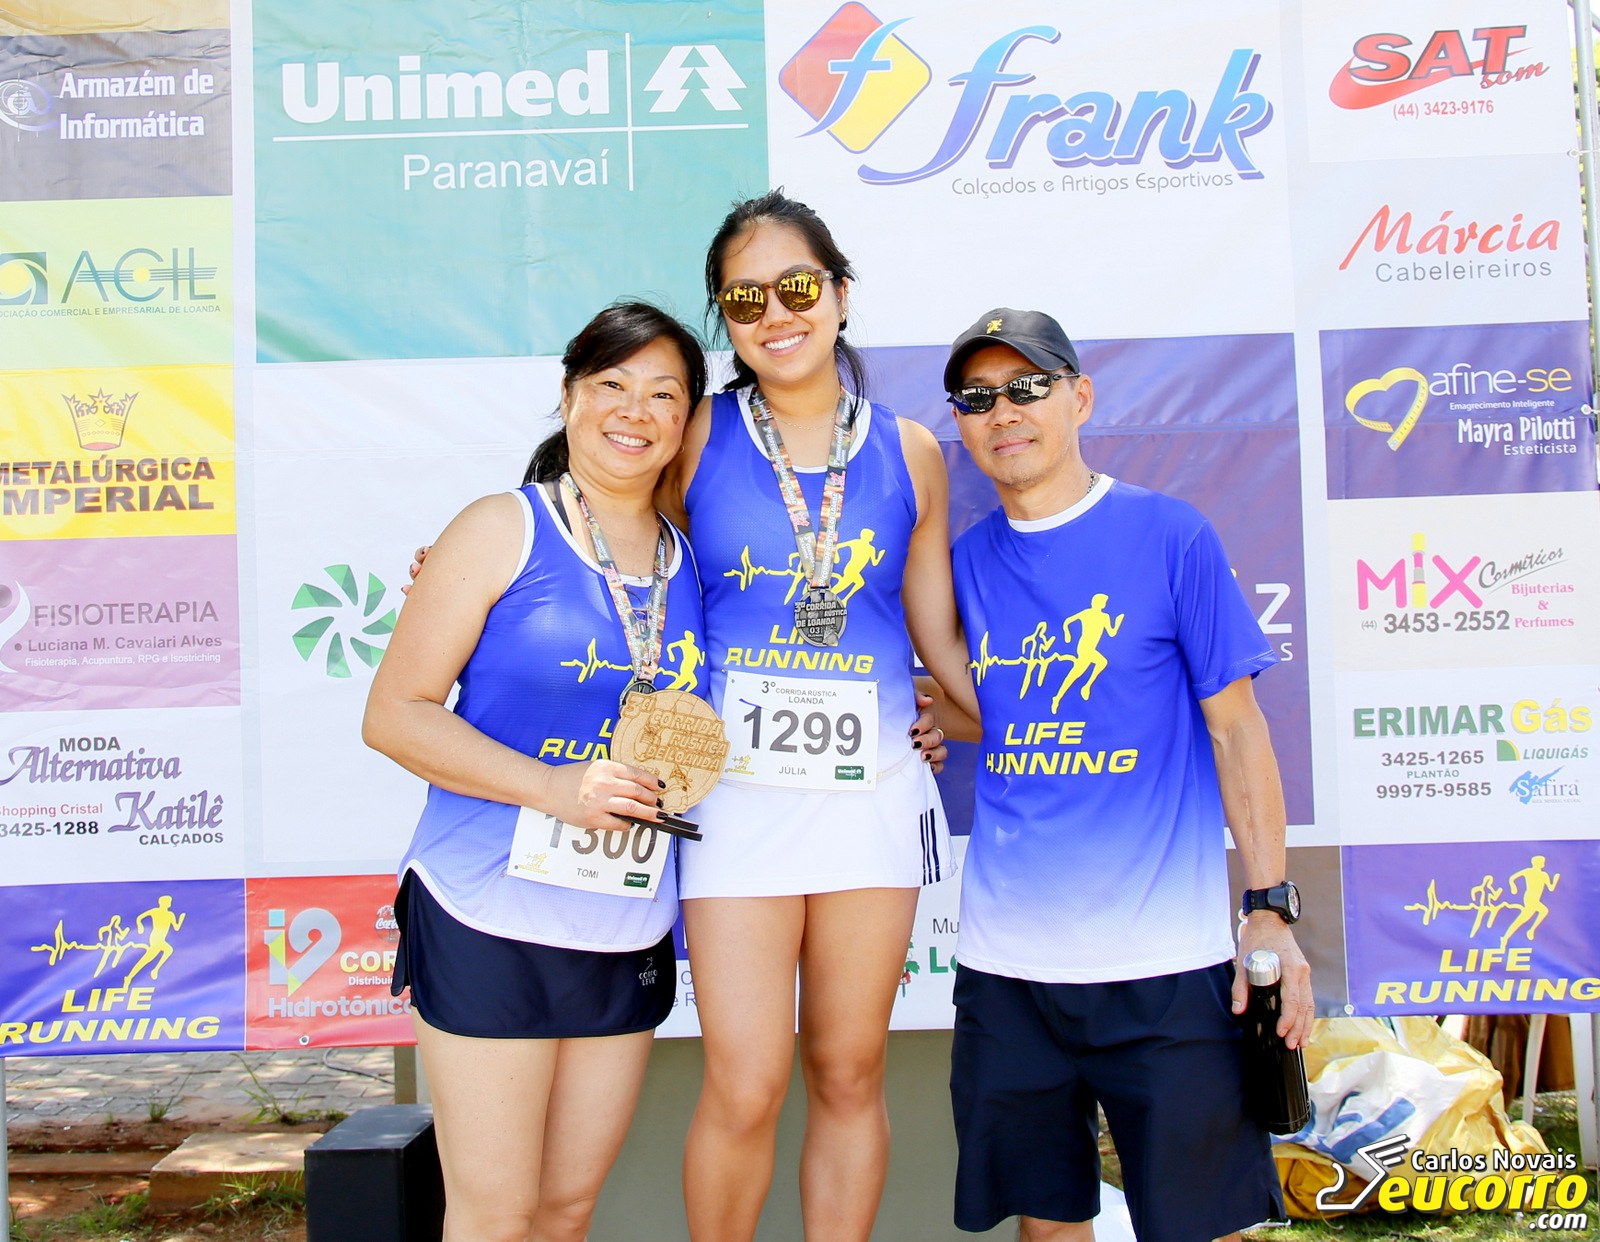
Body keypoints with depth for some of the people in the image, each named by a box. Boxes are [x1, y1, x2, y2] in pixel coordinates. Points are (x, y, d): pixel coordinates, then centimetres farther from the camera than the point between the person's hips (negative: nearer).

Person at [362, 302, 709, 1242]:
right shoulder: (504, 531, -5)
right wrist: (554, 786, -19)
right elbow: (396, 714, -9)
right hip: (490, 921, -5)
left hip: (628, 939, 5)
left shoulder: (689, 561, 10)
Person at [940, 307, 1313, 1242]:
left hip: (1165, 956, -3)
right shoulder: (967, 561, 7)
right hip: (1004, 956, 4)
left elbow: (1235, 727, -3)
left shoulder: (1171, 536, -4)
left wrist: (1273, 908, -7)